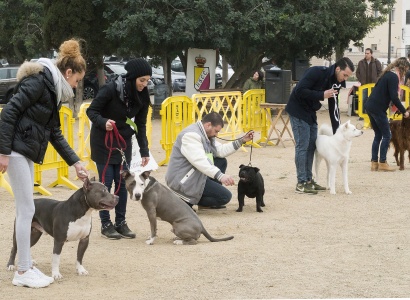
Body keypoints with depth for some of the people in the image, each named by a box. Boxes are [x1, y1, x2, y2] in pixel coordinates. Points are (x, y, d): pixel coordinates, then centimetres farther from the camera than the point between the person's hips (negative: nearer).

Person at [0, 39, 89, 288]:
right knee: (27, 210, -6)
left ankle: (26, 266, 17)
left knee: (25, 210, 11)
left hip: (27, 152, 9)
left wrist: (75, 162, 16)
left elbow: (55, 133, 19)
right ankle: (23, 271, 0)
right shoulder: (39, 81, -14)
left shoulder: (54, 90, 14)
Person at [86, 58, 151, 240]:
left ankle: (120, 223, 15)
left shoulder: (142, 96, -8)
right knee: (106, 183, -2)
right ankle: (106, 225, 7)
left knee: (122, 183, 6)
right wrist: (103, 122, -35)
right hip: (103, 141, -5)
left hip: (124, 142, 5)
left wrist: (144, 151, -4)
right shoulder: (111, 89, -24)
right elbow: (91, 111, -15)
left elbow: (141, 125, 1)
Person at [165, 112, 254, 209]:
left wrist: (241, 141, 9)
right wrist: (220, 176, -41)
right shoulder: (191, 135, -21)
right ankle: (186, 201, -7)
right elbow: (199, 160, -33)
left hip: (194, 174, 11)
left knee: (222, 162, 18)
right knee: (225, 196, -12)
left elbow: (220, 151, 15)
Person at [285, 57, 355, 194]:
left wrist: (337, 132, 4)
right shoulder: (316, 72, -24)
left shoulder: (335, 82, 2)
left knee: (311, 145, 9)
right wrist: (322, 95, -30)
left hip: (310, 112, 9)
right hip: (298, 111, -9)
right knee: (302, 146, -9)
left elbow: (333, 108, 7)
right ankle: (301, 183, -5)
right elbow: (299, 91, -29)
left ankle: (308, 180, 18)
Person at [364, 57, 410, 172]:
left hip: (370, 106, 9)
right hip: (378, 109, -9)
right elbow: (394, 97, -19)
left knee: (378, 135, 14)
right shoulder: (393, 77, -13)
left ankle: (374, 163, 14)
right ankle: (382, 163, 3)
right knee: (386, 135, 0)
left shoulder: (388, 74, 15)